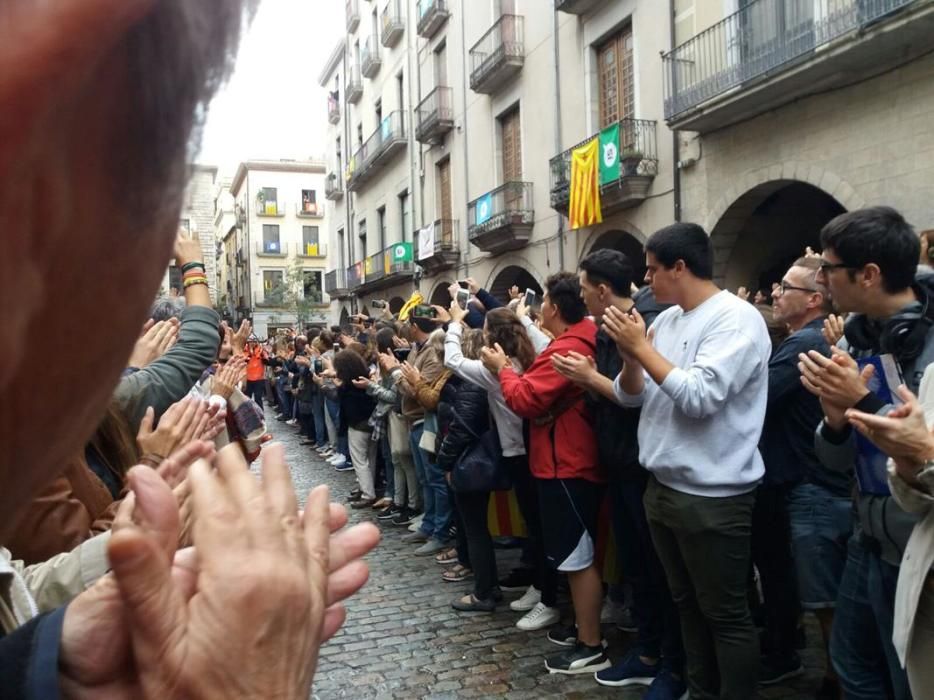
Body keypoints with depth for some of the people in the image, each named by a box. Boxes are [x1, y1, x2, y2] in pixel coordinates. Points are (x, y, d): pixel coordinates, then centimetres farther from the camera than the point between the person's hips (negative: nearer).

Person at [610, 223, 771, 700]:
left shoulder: (737, 318, -14)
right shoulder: (665, 320, 9)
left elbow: (699, 397, -26)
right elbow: (631, 397, 10)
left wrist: (643, 347, -19)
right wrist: (630, 353, -8)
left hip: (712, 496, -8)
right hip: (662, 487, 8)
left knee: (724, 615, 7)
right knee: (687, 605, 21)